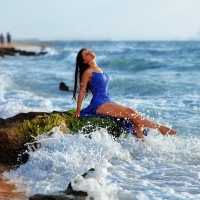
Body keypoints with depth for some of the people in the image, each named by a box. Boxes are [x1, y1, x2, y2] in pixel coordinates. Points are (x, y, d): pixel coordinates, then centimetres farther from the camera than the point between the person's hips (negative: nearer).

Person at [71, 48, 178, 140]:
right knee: (130, 113, -20)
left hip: (107, 102, 8)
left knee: (134, 115, -13)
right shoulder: (88, 72, -4)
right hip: (98, 104, -8)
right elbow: (82, 91, -6)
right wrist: (78, 111, -10)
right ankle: (160, 128, -24)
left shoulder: (99, 70, 20)